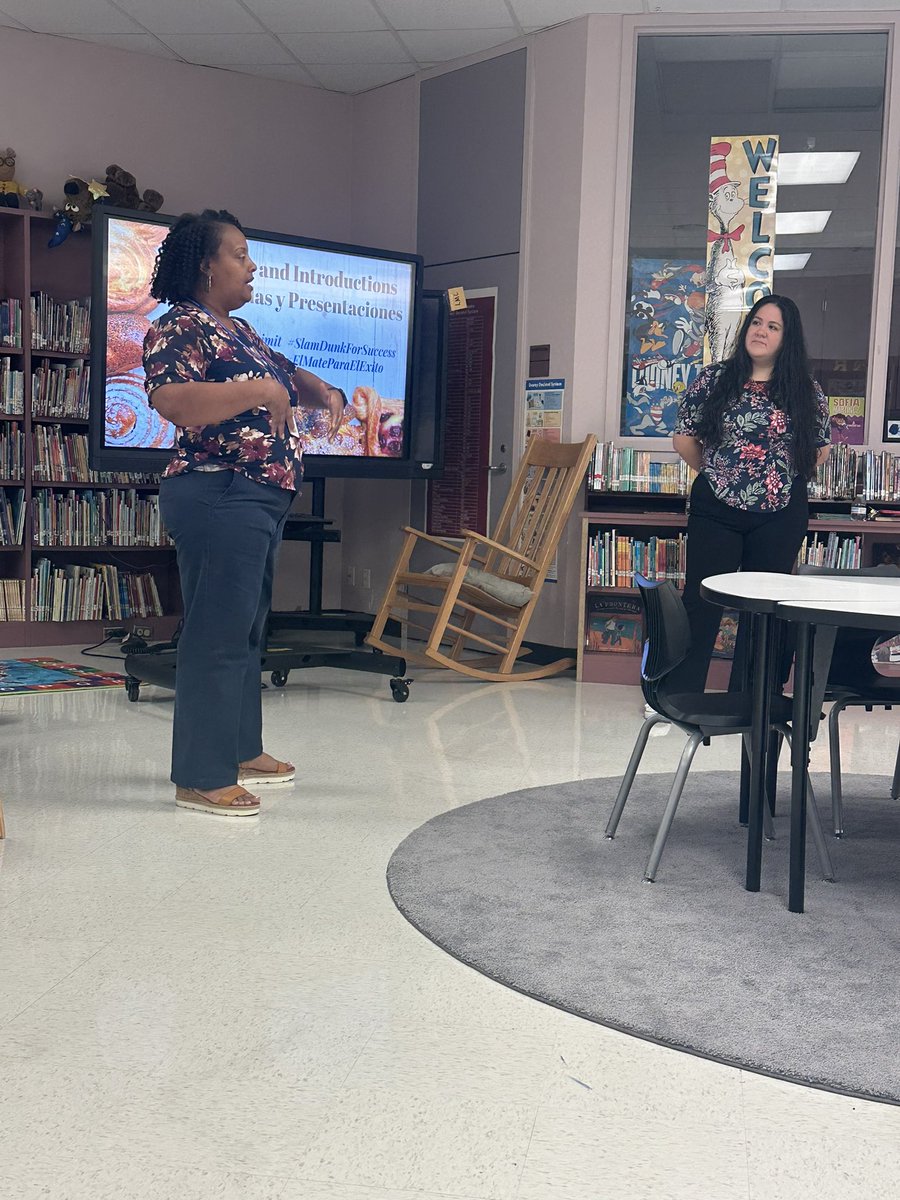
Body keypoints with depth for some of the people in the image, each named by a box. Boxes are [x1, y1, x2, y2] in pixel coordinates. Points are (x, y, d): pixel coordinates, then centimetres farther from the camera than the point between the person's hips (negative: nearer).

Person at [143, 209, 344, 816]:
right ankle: (201, 778, 0)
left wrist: (323, 391, 12)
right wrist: (257, 390, -28)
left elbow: (288, 375, 33)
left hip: (261, 499, 10)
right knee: (217, 635, -7)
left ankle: (241, 750, 28)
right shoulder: (182, 327, -10)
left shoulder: (238, 330, 20)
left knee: (246, 629, 16)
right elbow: (171, 400, -27)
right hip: (221, 497, -10)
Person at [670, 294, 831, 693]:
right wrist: (715, 471, 9)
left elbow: (819, 450, 11)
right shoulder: (713, 380, -1)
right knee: (701, 604, 2)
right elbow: (684, 439, 4)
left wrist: (784, 478, 7)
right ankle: (681, 696, 11)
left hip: (780, 516, 1)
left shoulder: (807, 392, 2)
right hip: (715, 511, -1)